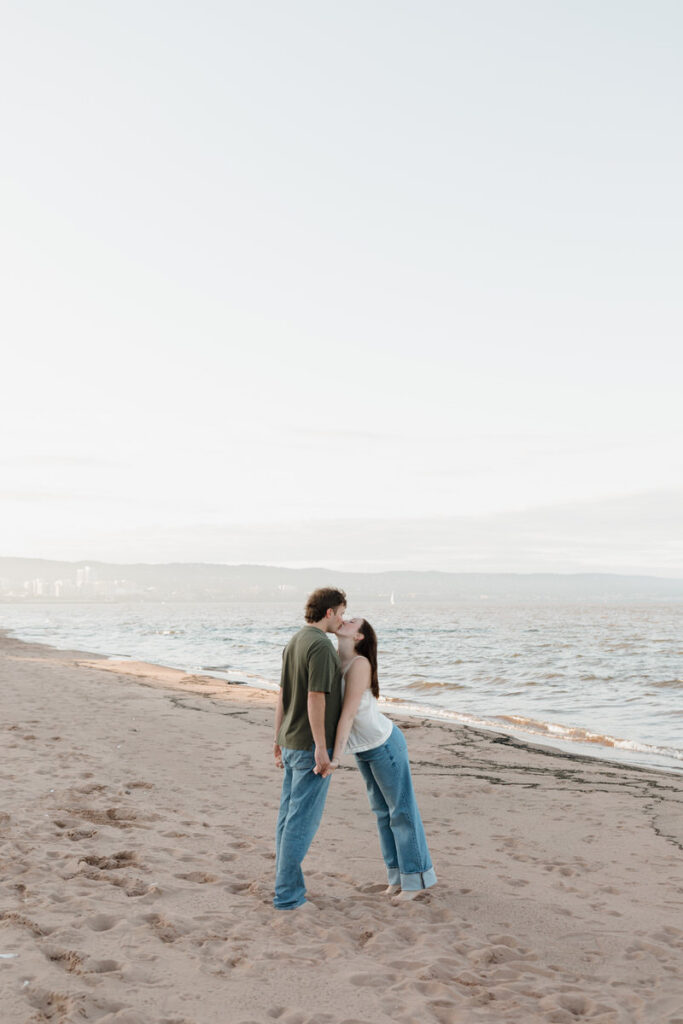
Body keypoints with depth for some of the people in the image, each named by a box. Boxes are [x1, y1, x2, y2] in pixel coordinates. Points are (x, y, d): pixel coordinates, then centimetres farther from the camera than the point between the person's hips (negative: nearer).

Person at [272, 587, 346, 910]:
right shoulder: (321, 646, -19)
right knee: (303, 819, -3)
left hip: (291, 742, 9)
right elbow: (315, 699, -23)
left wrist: (278, 738, 20)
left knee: (290, 815, 13)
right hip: (311, 746, -9)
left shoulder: (294, 643, 11)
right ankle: (287, 893, 3)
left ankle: (288, 886, 21)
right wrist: (321, 748, -22)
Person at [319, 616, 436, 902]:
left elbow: (348, 713, -29)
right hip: (364, 749, 8)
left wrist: (335, 757, -30)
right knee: (382, 811, 16)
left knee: (401, 810, 4)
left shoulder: (360, 664, -24)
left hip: (385, 744, -8)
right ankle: (398, 875, 28)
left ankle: (416, 878, 16)